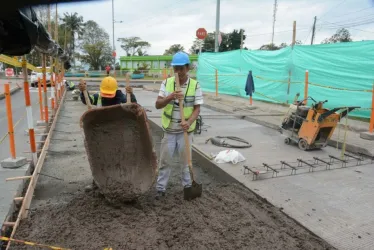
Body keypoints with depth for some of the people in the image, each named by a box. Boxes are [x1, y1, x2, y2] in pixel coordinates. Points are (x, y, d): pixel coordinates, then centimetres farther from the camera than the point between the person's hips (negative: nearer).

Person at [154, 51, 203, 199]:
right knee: (164, 160, 8)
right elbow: (157, 105, -11)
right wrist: (170, 97, -31)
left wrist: (189, 122, -30)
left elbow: (197, 109, -11)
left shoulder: (195, 85, -10)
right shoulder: (166, 83, -5)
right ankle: (160, 189, 22)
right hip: (169, 129, 1)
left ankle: (187, 186, 31)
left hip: (186, 130, -1)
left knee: (185, 160, 13)